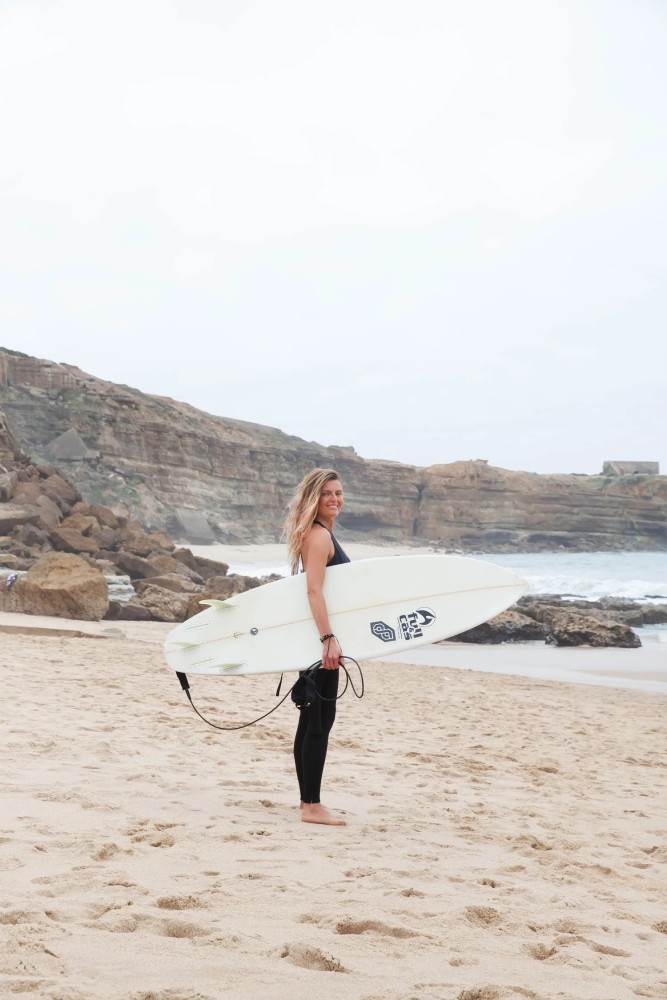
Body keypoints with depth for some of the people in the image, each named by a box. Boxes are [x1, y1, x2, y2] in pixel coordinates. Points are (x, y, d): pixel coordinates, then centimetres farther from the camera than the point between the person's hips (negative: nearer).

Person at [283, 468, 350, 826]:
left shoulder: (322, 533, 17)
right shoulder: (318, 535, -13)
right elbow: (313, 591, -23)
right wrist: (329, 639, -28)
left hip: (315, 639, 10)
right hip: (318, 637, -10)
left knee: (312, 719, 14)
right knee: (320, 720, -7)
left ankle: (308, 801, 21)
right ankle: (312, 806, -3)